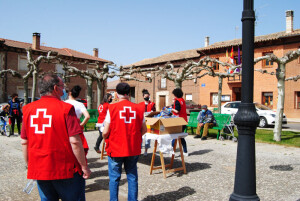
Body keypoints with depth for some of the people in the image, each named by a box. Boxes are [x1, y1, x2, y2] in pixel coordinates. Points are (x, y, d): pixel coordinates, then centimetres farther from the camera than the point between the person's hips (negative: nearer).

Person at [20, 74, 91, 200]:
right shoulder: (65, 108, -13)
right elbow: (74, 141, -17)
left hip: (39, 170, 5)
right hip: (65, 170, -5)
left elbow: (24, 142, 6)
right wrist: (84, 166, -7)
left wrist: (29, 166, 18)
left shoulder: (28, 109, 2)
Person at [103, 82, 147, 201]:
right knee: (132, 176, 15)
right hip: (133, 149, 3)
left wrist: (106, 138, 10)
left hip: (115, 149, -2)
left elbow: (105, 132, -12)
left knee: (114, 178, 11)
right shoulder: (139, 108, -2)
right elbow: (144, 130, 4)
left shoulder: (112, 108, -11)